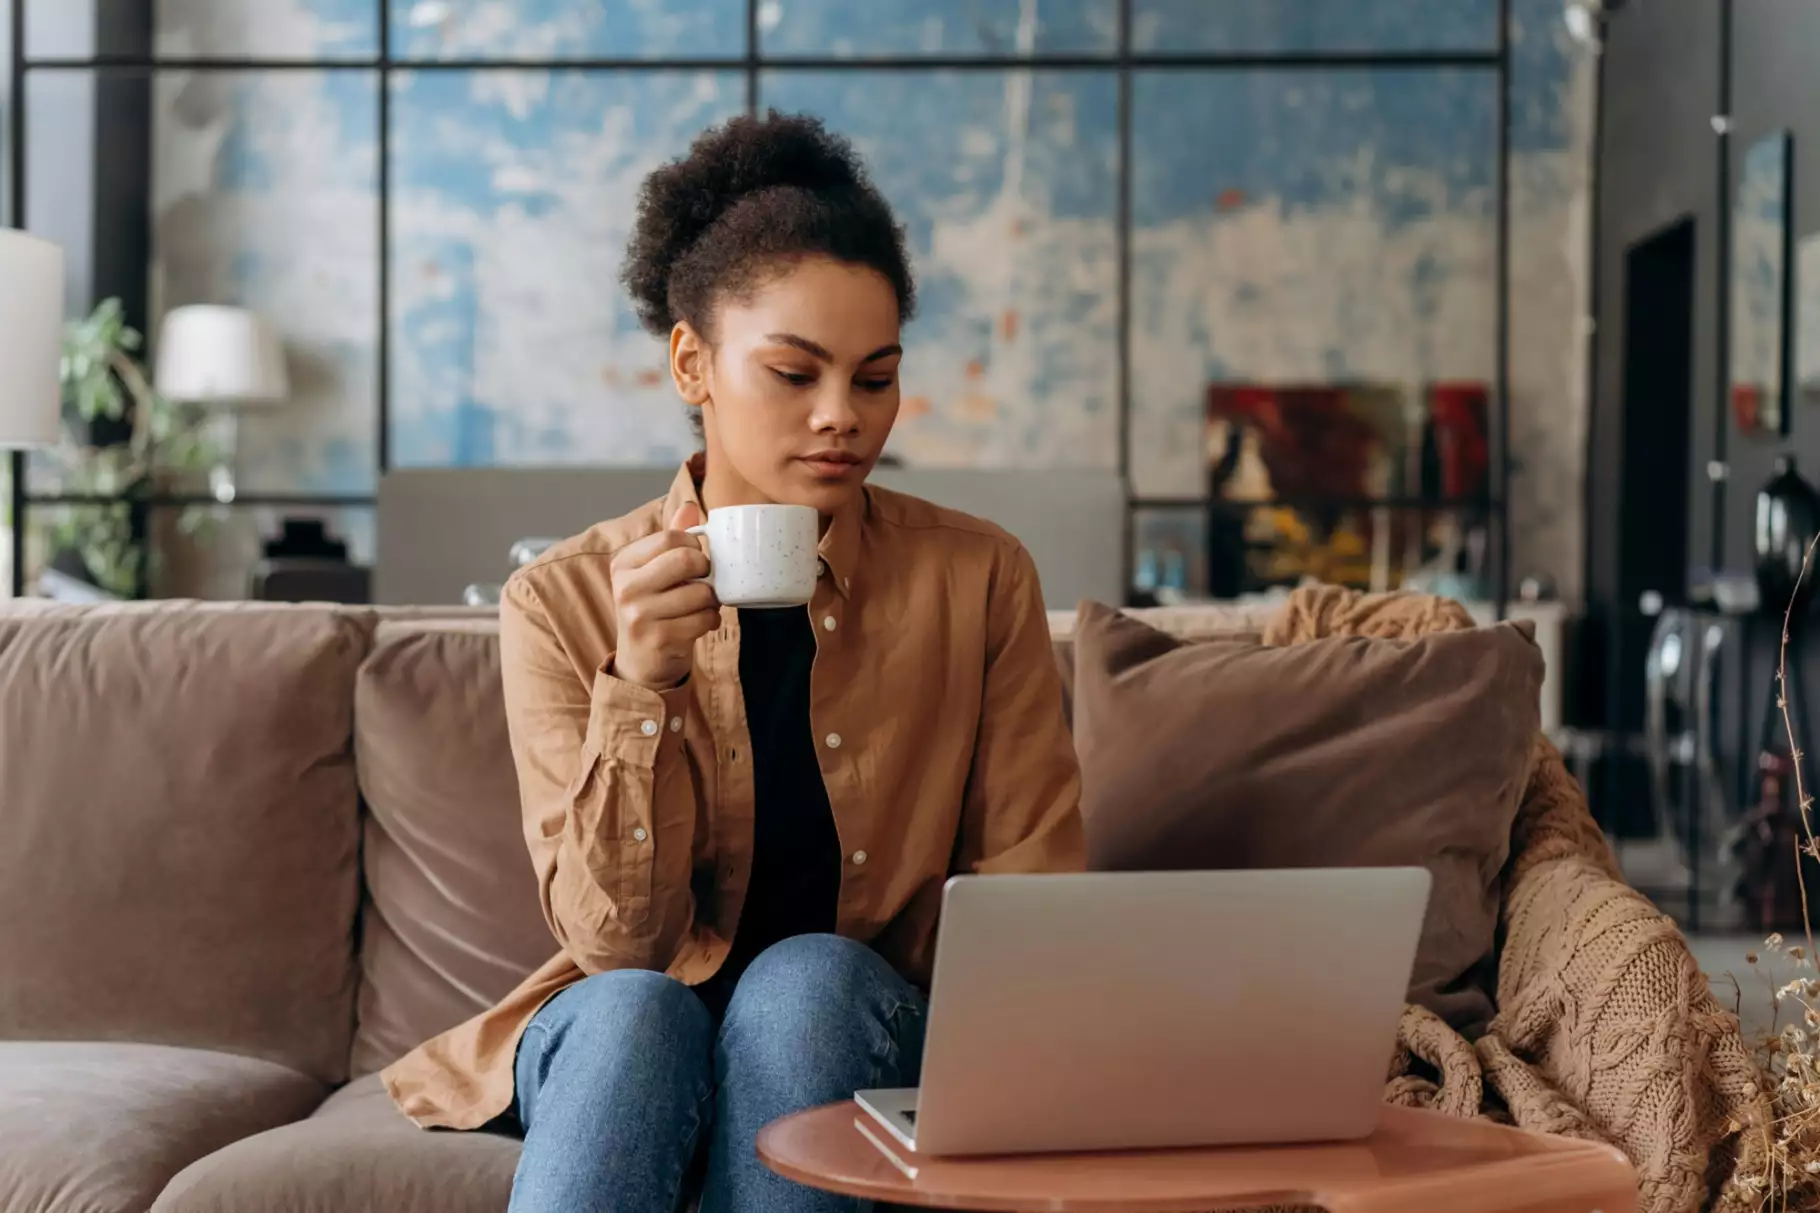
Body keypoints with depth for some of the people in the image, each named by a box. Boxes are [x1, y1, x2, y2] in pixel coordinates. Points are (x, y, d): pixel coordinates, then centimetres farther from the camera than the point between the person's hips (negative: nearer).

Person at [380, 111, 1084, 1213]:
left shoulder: (979, 581, -5)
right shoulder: (563, 603, -8)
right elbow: (617, 938, -12)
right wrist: (641, 684, -27)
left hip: (857, 1040, 1)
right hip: (625, 1040, 0)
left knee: (808, 977, -31)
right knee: (632, 1009, -33)